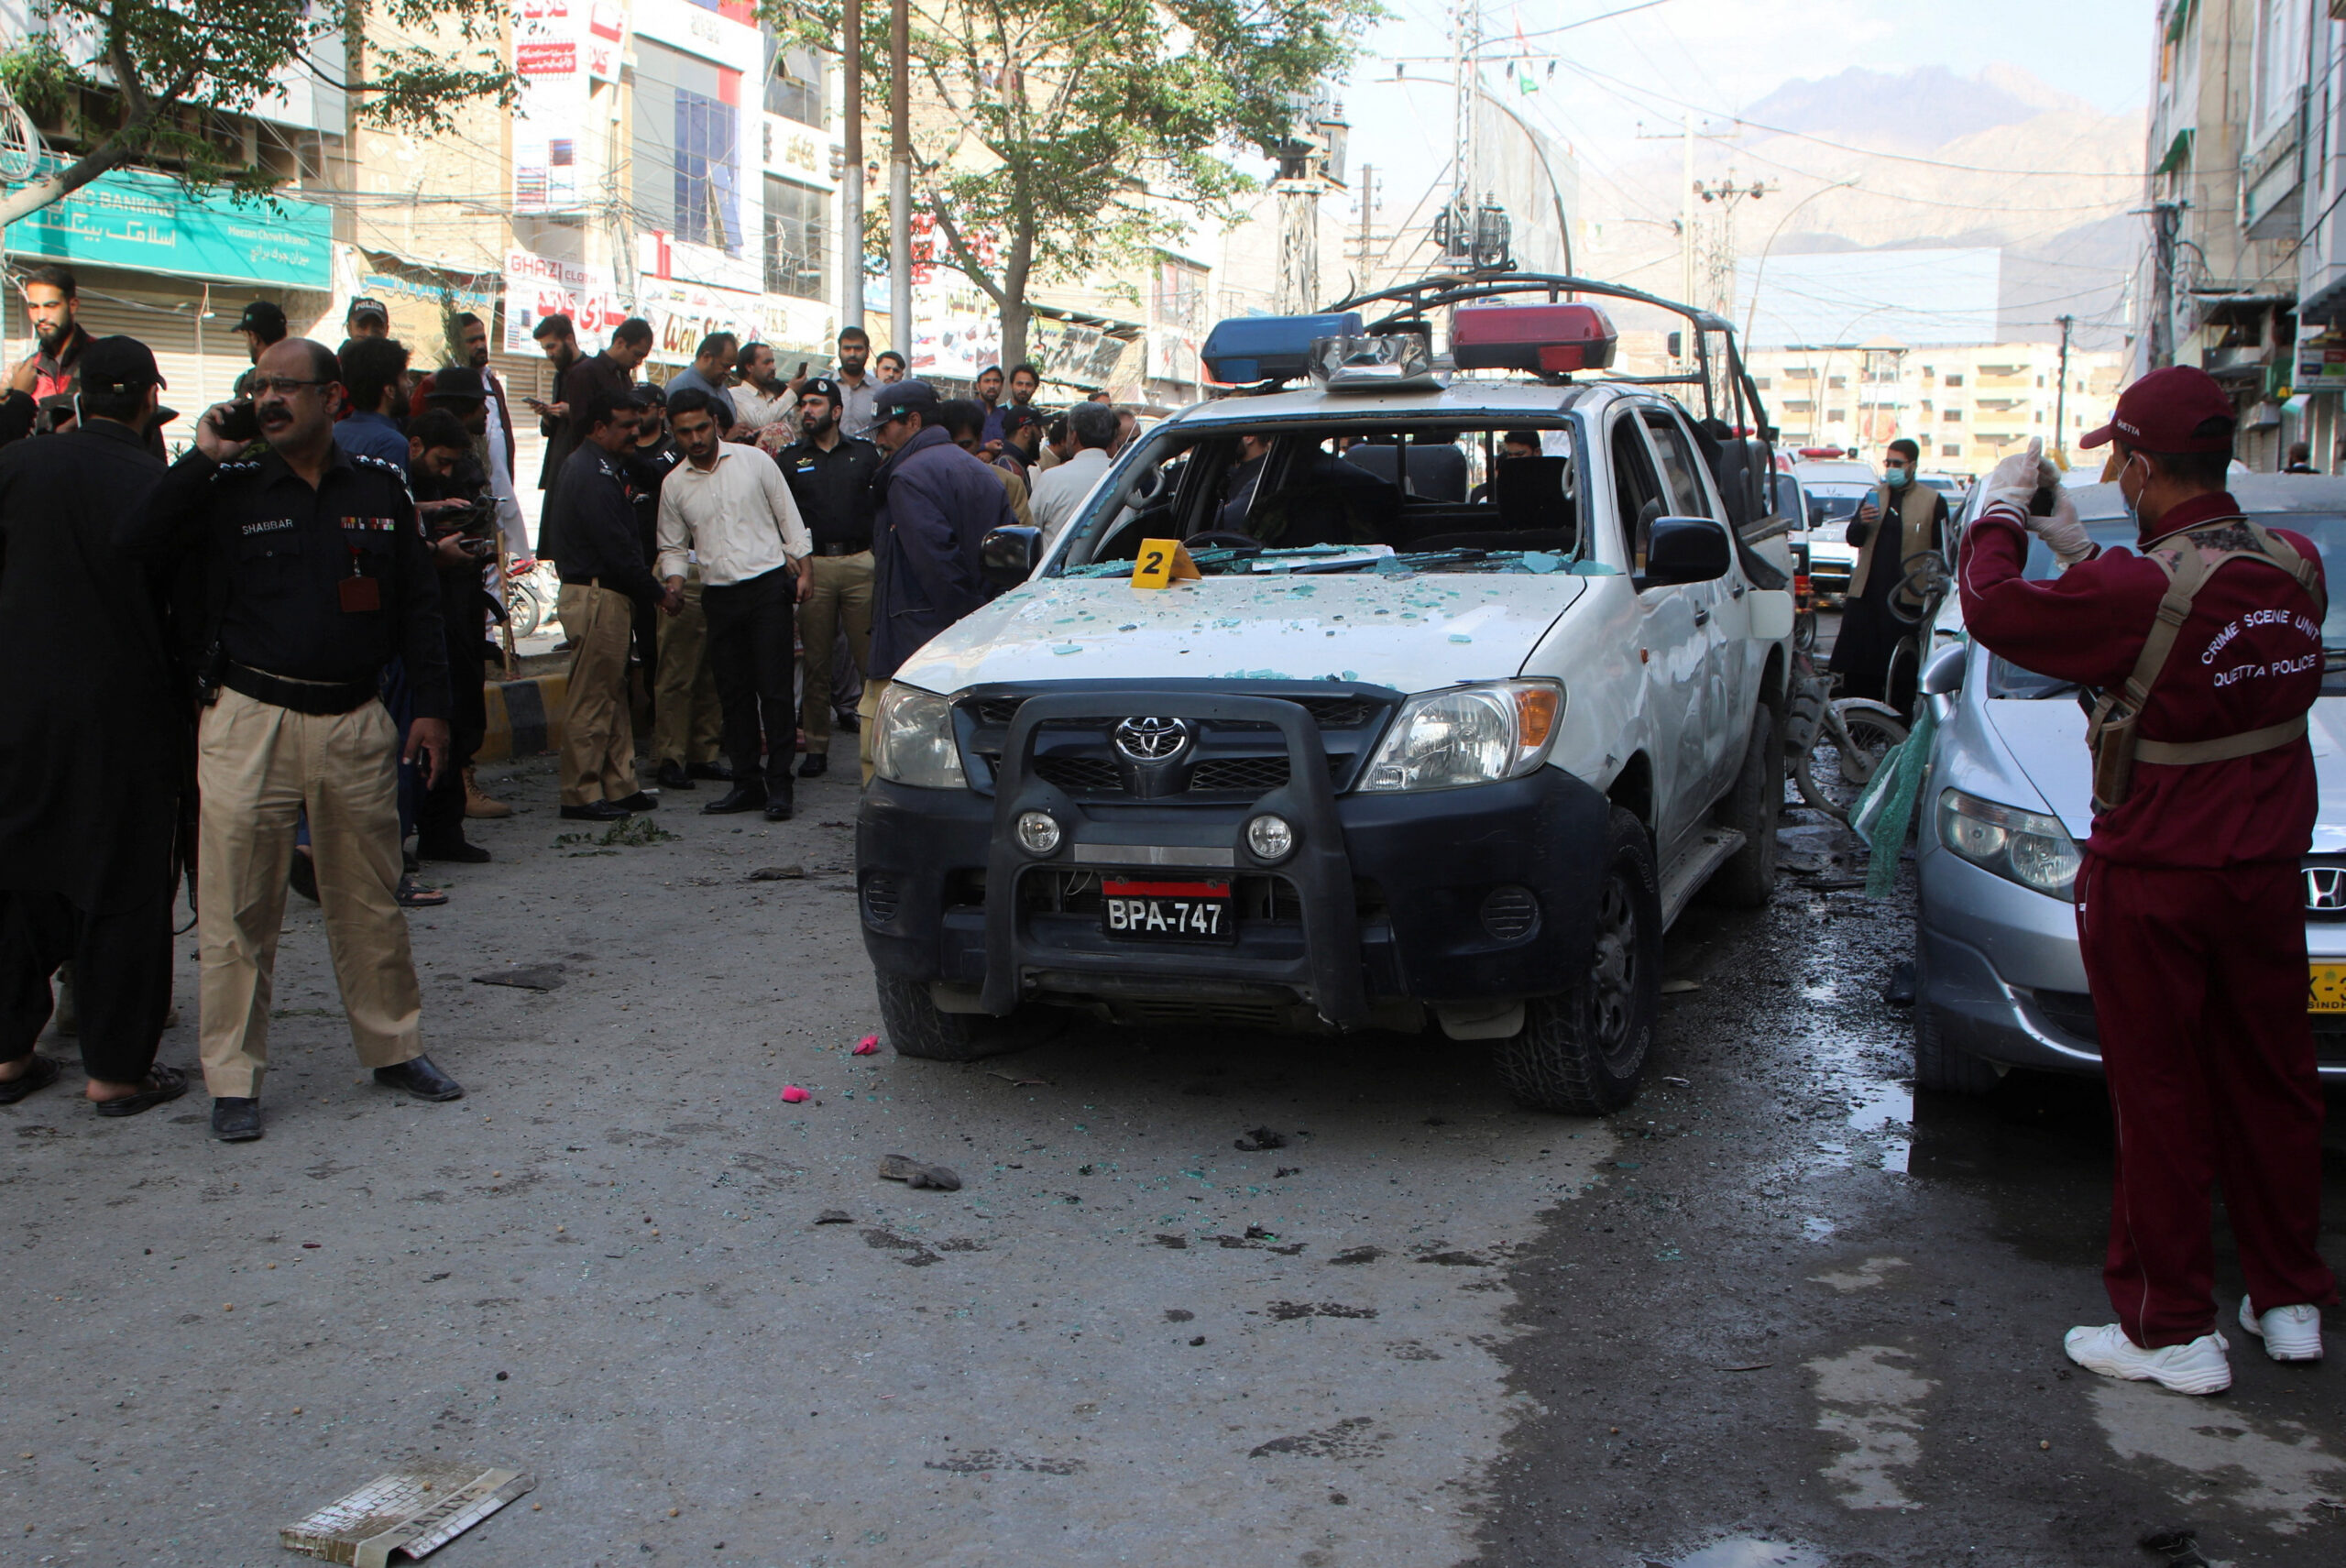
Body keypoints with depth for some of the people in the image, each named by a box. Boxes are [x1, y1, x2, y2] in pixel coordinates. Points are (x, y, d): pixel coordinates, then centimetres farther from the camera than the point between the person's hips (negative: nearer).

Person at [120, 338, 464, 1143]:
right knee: (237, 909, 1)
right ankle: (233, 1078, 11)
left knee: (371, 901, 11)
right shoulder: (227, 489, 2)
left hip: (356, 722, 2)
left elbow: (417, 603, 10)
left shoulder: (382, 488, 7)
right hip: (249, 721, -1)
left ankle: (394, 1046, 25)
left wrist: (430, 705, 5)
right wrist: (203, 459, -14)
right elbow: (140, 543, -13)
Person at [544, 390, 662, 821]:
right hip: (598, 596, -11)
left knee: (613, 694, 13)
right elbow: (618, 549, -19)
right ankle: (581, 795, 0)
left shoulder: (587, 466, 17)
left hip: (603, 595, 11)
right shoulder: (593, 475, -17)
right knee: (592, 699, -5)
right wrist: (657, 592, -10)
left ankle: (619, 786, 18)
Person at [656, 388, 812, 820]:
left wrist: (803, 570, 0)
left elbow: (789, 517, 5)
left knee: (773, 688, -6)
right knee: (733, 693, 6)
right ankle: (746, 782, 14)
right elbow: (673, 546, 15)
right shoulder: (675, 484, 8)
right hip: (719, 595, 3)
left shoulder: (754, 461, 1)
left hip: (768, 585, -3)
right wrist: (674, 584, -4)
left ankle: (779, 784, -2)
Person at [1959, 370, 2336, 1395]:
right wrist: (2078, 550, 18)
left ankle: (2170, 1330, 13)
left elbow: (1995, 607, -13)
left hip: (2154, 885, -6)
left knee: (2160, 1103, 4)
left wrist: (2001, 510, 3)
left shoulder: (2146, 589, -23)